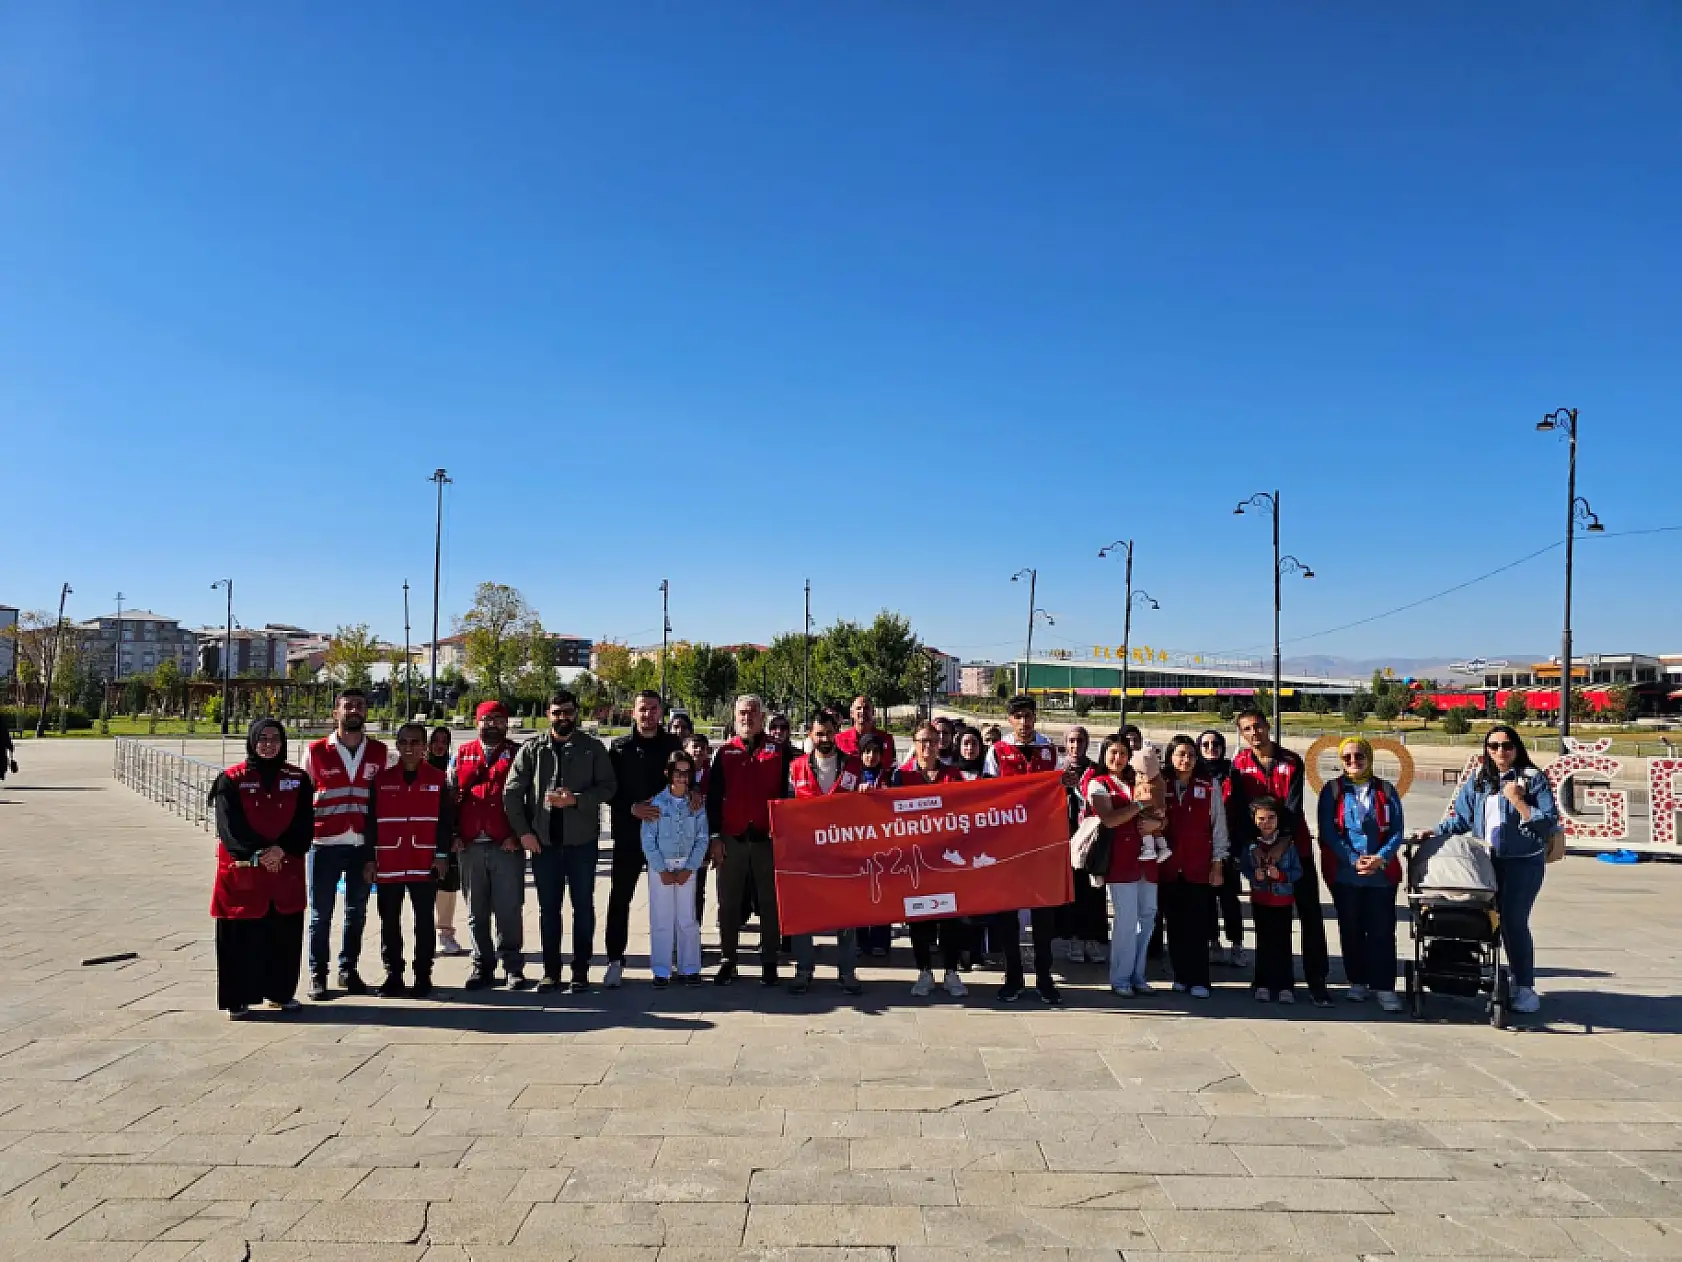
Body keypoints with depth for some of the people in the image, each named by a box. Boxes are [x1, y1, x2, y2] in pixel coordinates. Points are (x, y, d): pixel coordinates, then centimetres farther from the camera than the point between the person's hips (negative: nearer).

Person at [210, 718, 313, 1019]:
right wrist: (258, 853, -17)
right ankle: (237, 999, 11)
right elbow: (229, 825, -8)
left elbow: (304, 824, 1)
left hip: (286, 870, 2)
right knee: (240, 936, 0)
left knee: (284, 934, 7)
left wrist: (282, 849, -15)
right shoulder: (231, 779, 0)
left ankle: (280, 992, 21)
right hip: (241, 870, -2)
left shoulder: (297, 779, 7)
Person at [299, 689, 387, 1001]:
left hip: (363, 845, 2)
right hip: (324, 844, -2)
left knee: (357, 911, 10)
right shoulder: (316, 751, 2)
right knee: (320, 913, 5)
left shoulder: (379, 752, 6)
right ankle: (318, 974, 15)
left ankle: (348, 969, 22)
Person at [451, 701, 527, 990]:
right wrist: (453, 834, 4)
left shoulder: (516, 754, 5)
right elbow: (450, 795, 12)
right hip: (470, 845, 3)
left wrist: (517, 834, -8)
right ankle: (482, 965, 18)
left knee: (509, 910, 1)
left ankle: (513, 966, 9)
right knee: (476, 911, 9)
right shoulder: (463, 754, 13)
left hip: (507, 846, -3)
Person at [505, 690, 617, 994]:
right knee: (548, 908, 9)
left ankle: (581, 972, 14)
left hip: (582, 841, -1)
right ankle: (551, 971, 19)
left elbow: (608, 787, -4)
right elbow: (512, 792, 2)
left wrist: (576, 799, -18)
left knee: (583, 907, 5)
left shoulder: (592, 748, 1)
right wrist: (523, 831, -5)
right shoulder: (532, 749, 5)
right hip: (543, 842, 1)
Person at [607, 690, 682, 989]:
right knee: (620, 899, 2)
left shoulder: (673, 745, 6)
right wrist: (632, 808, -15)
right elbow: (609, 790, -1)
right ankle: (615, 960, 11)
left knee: (665, 899, 7)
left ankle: (665, 960, 18)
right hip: (628, 833, 0)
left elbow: (689, 780, 10)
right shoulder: (619, 748, 4)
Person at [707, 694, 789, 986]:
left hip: (768, 838, -1)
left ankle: (769, 962, 14)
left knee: (769, 902, 5)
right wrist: (715, 837, -2)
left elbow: (786, 794, 3)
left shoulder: (777, 752, 5)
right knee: (728, 903, 6)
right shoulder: (725, 752, 7)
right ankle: (727, 961, 17)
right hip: (732, 839, 1)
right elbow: (713, 796, 5)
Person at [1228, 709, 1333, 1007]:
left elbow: (1293, 807, -11)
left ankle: (1316, 979, 3)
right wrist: (1252, 844, -16)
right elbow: (1237, 809, -6)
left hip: (1296, 847, -1)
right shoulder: (1239, 764, 0)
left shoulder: (1291, 761, -3)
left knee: (1310, 914, -2)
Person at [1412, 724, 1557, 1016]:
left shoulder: (1532, 778, -6)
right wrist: (1436, 832, -5)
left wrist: (1518, 801, -19)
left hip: (1524, 862, -5)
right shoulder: (1478, 780, 7)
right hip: (1488, 861, 5)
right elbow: (1461, 818, 7)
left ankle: (1525, 987, 3)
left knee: (1513, 920, -9)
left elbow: (1549, 823, -11)